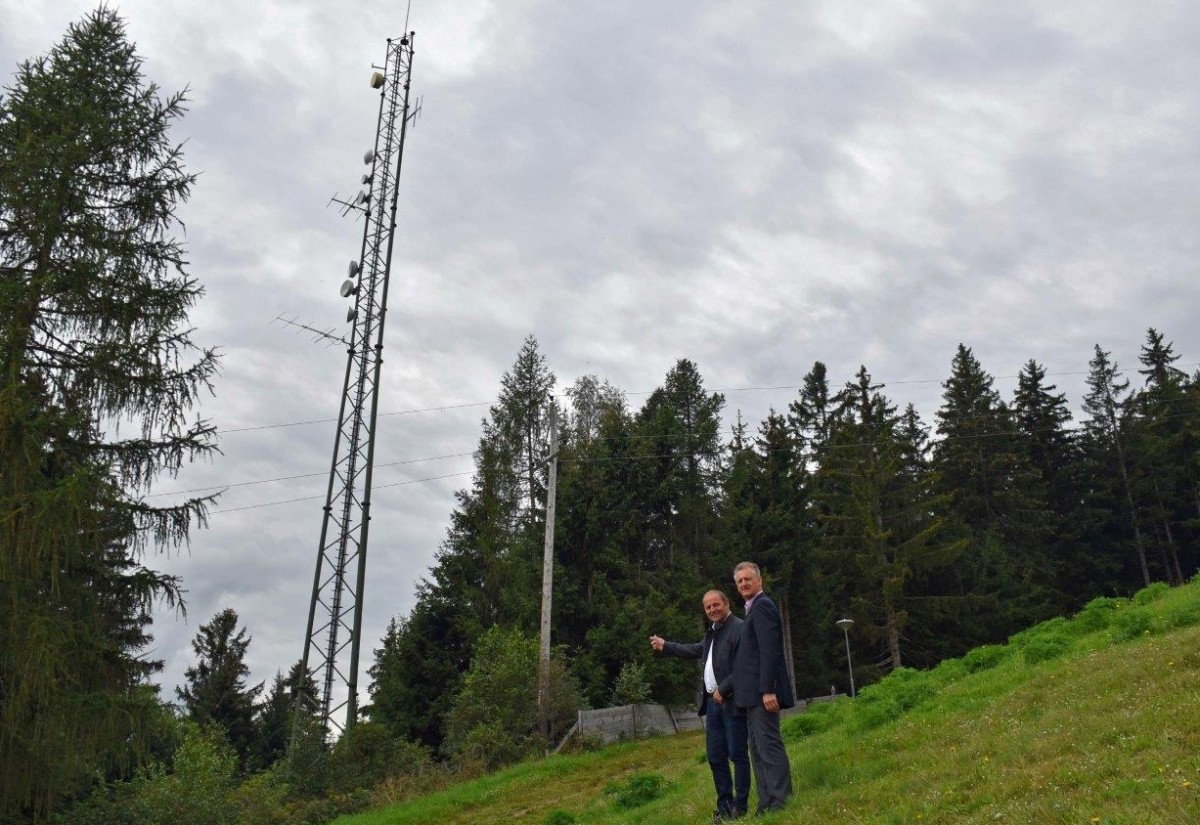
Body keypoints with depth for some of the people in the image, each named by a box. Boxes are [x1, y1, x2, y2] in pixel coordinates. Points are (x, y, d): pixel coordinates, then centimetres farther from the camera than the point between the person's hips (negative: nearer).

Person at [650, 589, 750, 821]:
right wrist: (665, 646, 38)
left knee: (737, 755, -2)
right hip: (712, 702, 9)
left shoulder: (739, 628, -12)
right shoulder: (712, 632, 17)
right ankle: (724, 806, 19)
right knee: (715, 757, 11)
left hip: (731, 702, -9)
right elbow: (697, 649, 33)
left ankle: (740, 807, 6)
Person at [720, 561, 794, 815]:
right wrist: (723, 688, 17)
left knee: (769, 746, -9)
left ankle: (781, 802, -6)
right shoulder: (754, 609, 20)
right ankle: (767, 804, 15)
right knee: (758, 750, 11)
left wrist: (768, 690, -24)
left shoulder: (762, 605, -9)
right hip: (754, 694, 10)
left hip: (762, 692, -10)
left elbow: (769, 651, -19)